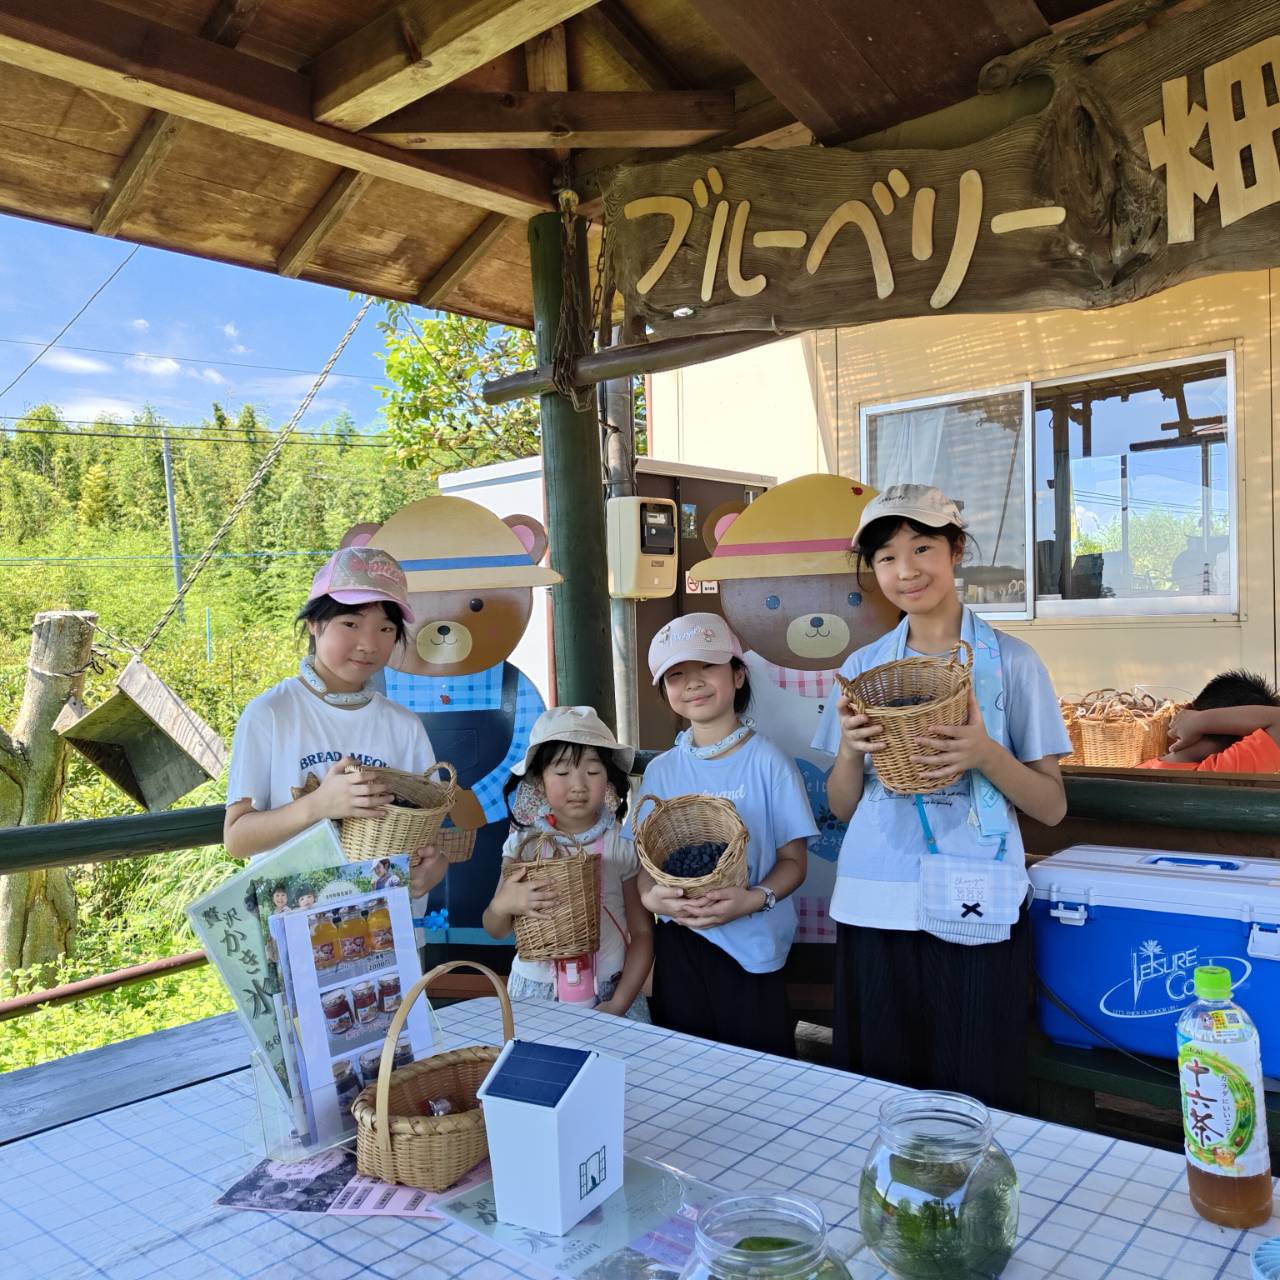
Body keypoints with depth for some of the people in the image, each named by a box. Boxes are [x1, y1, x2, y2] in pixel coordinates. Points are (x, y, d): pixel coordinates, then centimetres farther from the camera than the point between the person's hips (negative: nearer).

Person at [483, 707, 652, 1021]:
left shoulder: (622, 844, -6)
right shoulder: (524, 843, -2)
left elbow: (642, 933, 0)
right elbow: (496, 931, 4)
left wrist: (618, 1004, -9)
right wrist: (502, 905, -17)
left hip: (609, 992, -1)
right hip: (534, 993, 1)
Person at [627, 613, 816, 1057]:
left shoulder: (766, 762, -8)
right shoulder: (661, 771, 4)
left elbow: (793, 861, -6)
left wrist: (754, 899, -24)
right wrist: (652, 897, -15)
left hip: (752, 950, -3)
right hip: (677, 946, 3)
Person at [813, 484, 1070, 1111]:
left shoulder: (1010, 661, -1)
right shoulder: (863, 668, 7)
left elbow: (1051, 806, 0)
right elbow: (842, 807, 9)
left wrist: (985, 754, -18)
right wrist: (851, 749, -10)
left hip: (974, 915, -2)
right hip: (873, 911, 3)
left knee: (975, 1101, 5)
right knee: (880, 1099, 11)